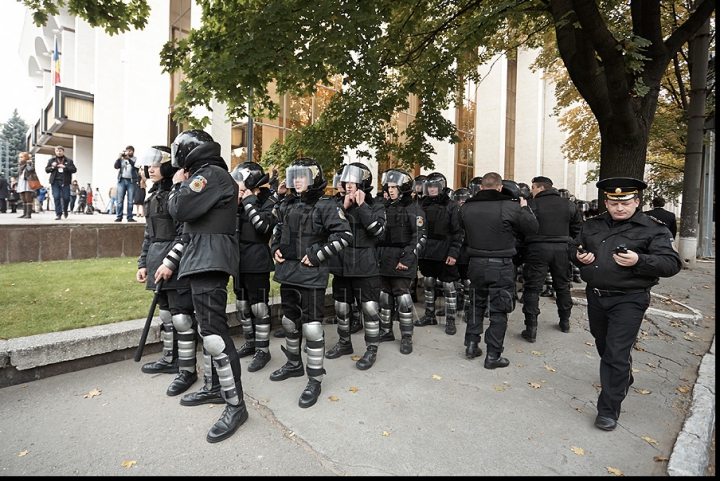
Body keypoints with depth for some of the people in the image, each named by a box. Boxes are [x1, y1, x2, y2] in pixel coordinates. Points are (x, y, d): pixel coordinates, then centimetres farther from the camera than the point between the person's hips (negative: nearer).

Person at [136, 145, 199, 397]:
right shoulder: (154, 195, 17)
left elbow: (185, 234, -16)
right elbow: (149, 233, 20)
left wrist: (170, 262, -20)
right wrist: (143, 262, 17)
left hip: (176, 263, -9)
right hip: (157, 261, 9)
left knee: (181, 316, -4)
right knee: (165, 312, 18)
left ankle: (187, 369, 8)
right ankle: (170, 359, 34)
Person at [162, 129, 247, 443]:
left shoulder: (211, 174, -9)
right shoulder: (207, 176, 23)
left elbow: (179, 210, -17)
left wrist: (178, 185, 3)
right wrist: (170, 262, 22)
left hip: (210, 263, -11)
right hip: (202, 263, 11)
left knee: (214, 332, -11)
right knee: (207, 328, 17)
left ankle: (236, 405, 0)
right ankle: (214, 388, 31)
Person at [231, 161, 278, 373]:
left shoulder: (269, 201, -9)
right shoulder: (241, 201, 10)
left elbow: (265, 227, -24)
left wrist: (249, 203, -19)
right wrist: (235, 204, -2)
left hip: (257, 260, -7)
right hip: (240, 259, 8)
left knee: (259, 306, -1)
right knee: (242, 304, 15)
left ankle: (263, 350, 12)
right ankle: (250, 343, 31)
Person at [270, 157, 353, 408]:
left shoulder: (325, 205, -10)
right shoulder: (286, 205, 12)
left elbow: (344, 234, -16)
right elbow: (277, 230, 26)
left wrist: (318, 255, -18)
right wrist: (275, 248, 7)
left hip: (311, 273, -7)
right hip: (287, 271, 8)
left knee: (312, 325, -3)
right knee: (290, 320, 19)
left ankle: (315, 380, 12)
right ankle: (294, 364, 41)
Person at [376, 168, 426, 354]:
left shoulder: (413, 209, -5)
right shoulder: (385, 207, 14)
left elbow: (419, 237, -12)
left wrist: (407, 258, -18)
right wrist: (377, 255, 11)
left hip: (402, 260, -6)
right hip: (384, 260, 7)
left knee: (403, 297, -4)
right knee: (385, 295, 12)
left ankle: (406, 337, 10)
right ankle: (386, 331, 27)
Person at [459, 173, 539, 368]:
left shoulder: (466, 208, -3)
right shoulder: (511, 207, -13)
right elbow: (532, 229, -1)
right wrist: (525, 208, 13)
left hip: (476, 264, 4)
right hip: (501, 266, -3)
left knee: (476, 305, 21)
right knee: (499, 311, 7)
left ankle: (471, 345, 28)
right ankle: (493, 355, 15)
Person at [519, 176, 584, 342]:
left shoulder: (531, 204, -8)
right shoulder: (568, 205, 8)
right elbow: (578, 227, 13)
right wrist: (568, 240, 21)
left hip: (538, 249, -5)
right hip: (562, 249, 5)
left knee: (532, 288, 1)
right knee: (563, 286, 21)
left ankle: (531, 329, 0)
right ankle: (565, 322, 36)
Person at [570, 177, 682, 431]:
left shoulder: (653, 229, -6)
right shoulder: (592, 224, 8)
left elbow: (672, 263, -10)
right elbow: (573, 247, 18)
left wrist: (639, 261, -27)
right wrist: (579, 256, -5)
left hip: (628, 300, -5)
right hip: (595, 296, 6)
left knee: (617, 355, -6)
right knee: (604, 346, 22)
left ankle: (608, 409, 7)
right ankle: (624, 380, 50)